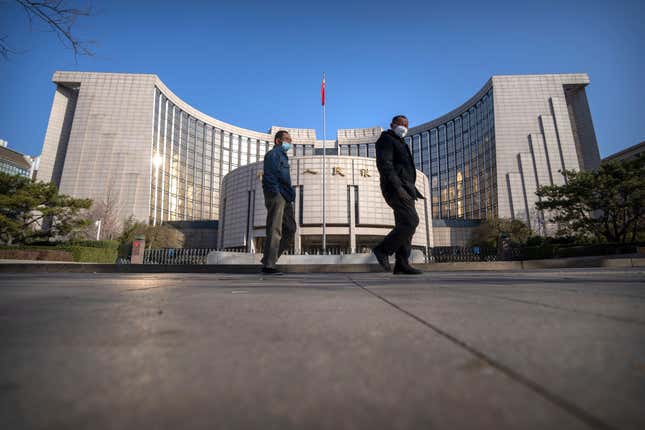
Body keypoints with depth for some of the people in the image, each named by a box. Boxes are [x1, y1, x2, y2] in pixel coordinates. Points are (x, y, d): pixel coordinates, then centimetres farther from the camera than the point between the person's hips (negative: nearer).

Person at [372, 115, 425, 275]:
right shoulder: (386, 139, 0)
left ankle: (401, 264, 0)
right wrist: (397, 186, -27)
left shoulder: (399, 144, 30)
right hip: (395, 188, -10)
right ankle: (383, 249, -11)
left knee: (404, 226, 1)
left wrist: (413, 189, 22)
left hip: (403, 189, 10)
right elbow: (384, 164, -16)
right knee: (411, 222, -18)